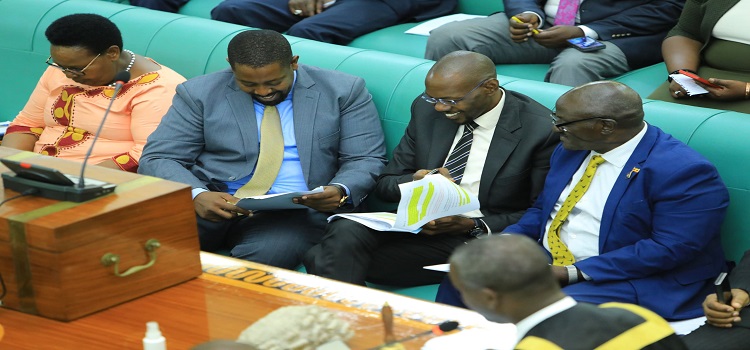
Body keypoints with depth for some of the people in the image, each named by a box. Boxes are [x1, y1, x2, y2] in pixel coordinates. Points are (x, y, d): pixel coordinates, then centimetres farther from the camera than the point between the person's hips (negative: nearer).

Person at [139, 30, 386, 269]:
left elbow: (366, 160, 5)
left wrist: (340, 192, -19)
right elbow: (158, 160, 2)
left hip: (296, 208, 0)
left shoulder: (343, 92, 6)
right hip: (209, 204, 1)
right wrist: (197, 195, -20)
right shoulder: (199, 94, 6)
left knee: (269, 253, -36)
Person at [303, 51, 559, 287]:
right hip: (421, 227, 6)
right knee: (344, 234, -28)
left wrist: (473, 226, -17)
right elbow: (386, 184, 14)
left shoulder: (542, 129, -7)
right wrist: (414, 181, -11)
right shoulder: (426, 110, 9)